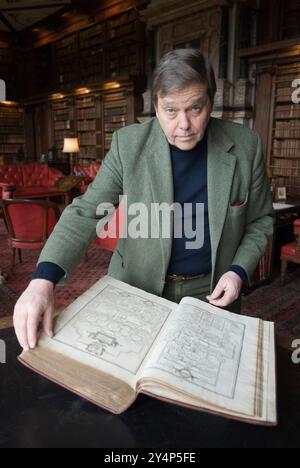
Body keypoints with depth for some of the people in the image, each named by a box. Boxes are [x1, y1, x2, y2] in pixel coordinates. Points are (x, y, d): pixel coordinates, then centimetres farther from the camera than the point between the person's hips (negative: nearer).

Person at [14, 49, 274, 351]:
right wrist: (43, 279, -29)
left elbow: (260, 219, 1)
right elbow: (86, 212, -15)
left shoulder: (246, 146, -10)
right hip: (137, 288, 0)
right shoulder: (129, 144, -12)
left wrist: (240, 271, -15)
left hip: (212, 290, 1)